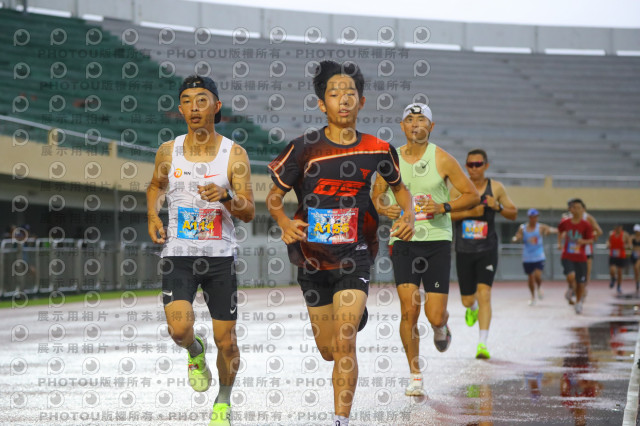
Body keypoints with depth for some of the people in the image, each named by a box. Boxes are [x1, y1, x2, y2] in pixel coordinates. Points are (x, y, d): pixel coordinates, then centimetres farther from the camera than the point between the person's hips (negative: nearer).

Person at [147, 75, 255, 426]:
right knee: (179, 328, -21)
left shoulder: (234, 154, -5)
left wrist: (225, 197, -28)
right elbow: (156, 186, 22)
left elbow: (249, 213, -8)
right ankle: (196, 353, 16)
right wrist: (153, 216, 3)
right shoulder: (168, 152, 1)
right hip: (178, 255, 1)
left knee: (226, 341, 4)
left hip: (220, 256, 0)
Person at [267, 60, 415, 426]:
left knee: (344, 344, -17)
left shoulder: (378, 149, -4)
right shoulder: (305, 148, -7)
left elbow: (399, 187, 15)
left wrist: (409, 217, -4)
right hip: (313, 258, 1)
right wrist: (285, 222, -19)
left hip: (354, 256, -1)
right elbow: (274, 195, 1)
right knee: (328, 350, 14)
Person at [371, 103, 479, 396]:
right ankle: (415, 376, 2)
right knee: (409, 310, -10)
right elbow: (377, 193, 19)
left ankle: (441, 327, 36)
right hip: (404, 242, 1)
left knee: (435, 316, -4)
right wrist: (383, 208, -4)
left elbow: (473, 196, 2)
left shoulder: (442, 159, -3)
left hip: (437, 242, -1)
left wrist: (443, 207, -14)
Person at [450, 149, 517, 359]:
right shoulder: (459, 188, -2)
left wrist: (498, 207, -13)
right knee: (467, 300, 10)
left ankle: (482, 343, -19)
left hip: (487, 250, -1)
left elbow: (514, 214, 7)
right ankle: (473, 309, 49)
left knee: (484, 293, -18)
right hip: (464, 251, 1)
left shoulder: (496, 188, 0)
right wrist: (468, 212, -21)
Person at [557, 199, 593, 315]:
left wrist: (583, 241, -24)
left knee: (580, 282, 6)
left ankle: (578, 302, 29)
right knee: (571, 276, -24)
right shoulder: (565, 223, -2)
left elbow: (591, 240, -5)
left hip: (581, 257, 0)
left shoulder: (586, 225, -7)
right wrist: (560, 243, 12)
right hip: (567, 256, 0)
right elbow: (560, 231, 20)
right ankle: (573, 289, 8)